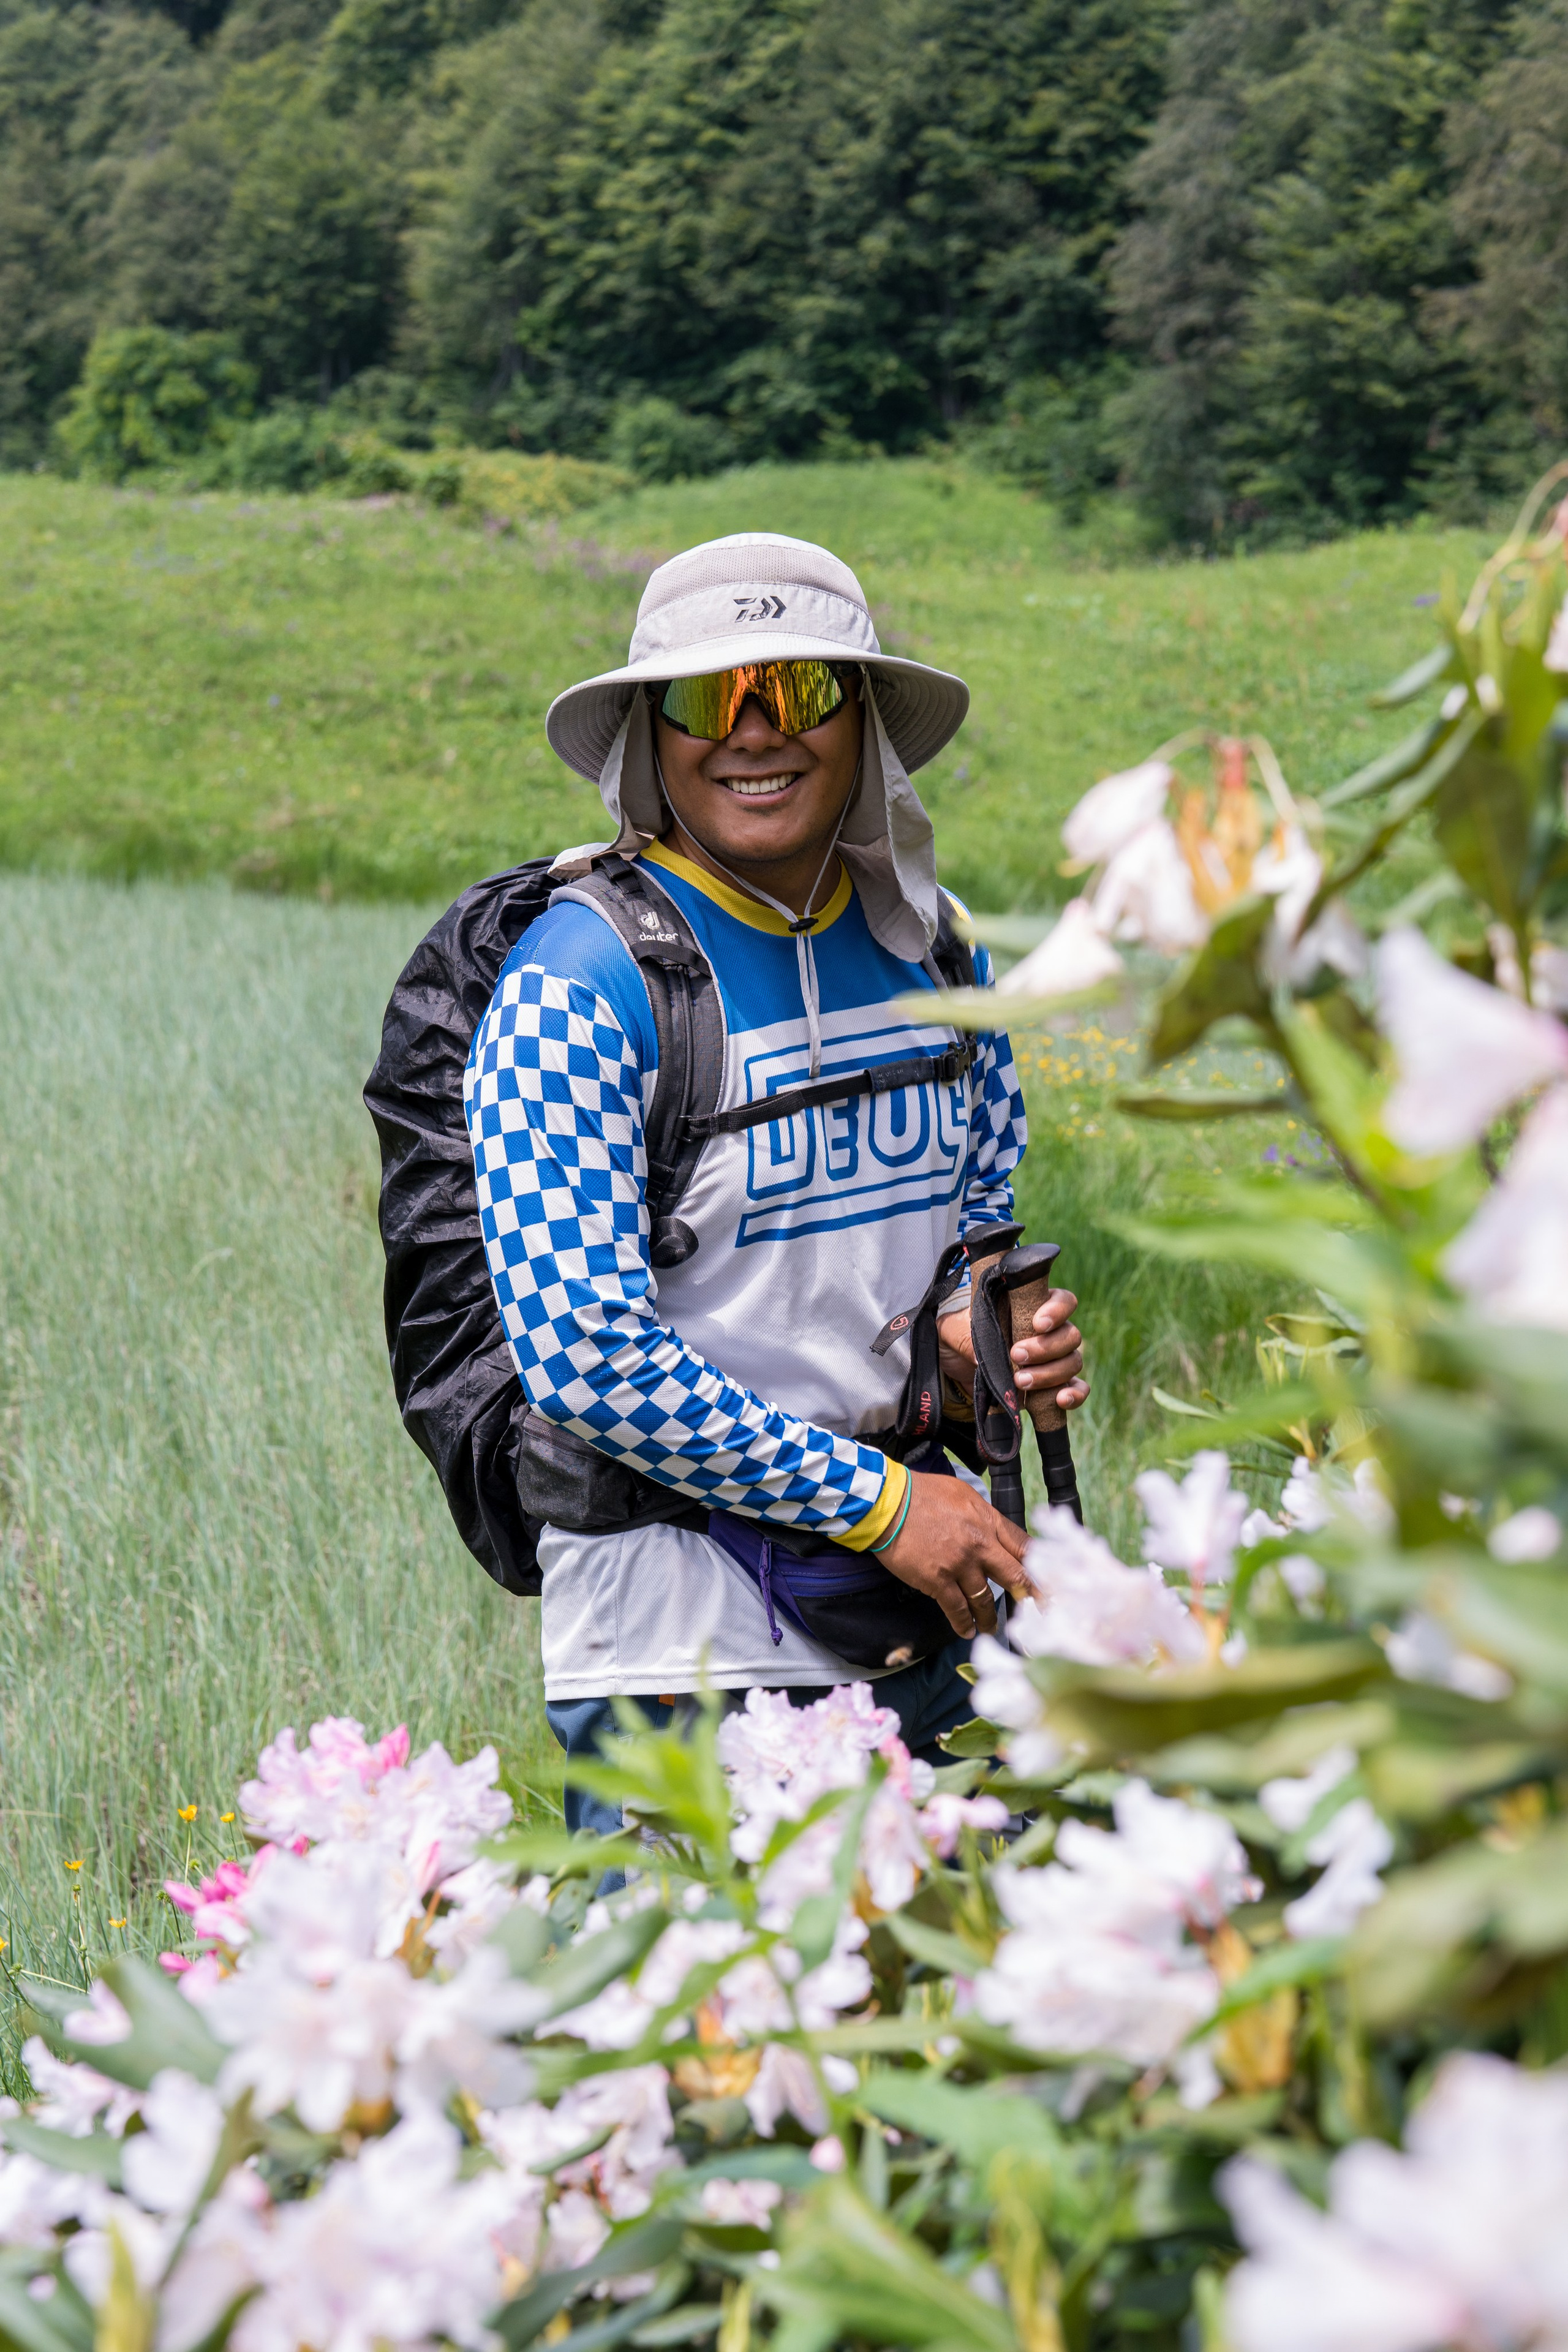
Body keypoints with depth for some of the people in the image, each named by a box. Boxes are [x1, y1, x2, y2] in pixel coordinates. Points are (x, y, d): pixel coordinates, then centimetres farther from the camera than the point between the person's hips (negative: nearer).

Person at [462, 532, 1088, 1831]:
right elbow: (582, 1356, -18)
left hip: (927, 1629, 6)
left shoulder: (929, 948, 6)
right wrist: (873, 1501, -16)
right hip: (683, 1641, -6)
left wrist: (990, 1326, -2)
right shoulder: (576, 985, -13)